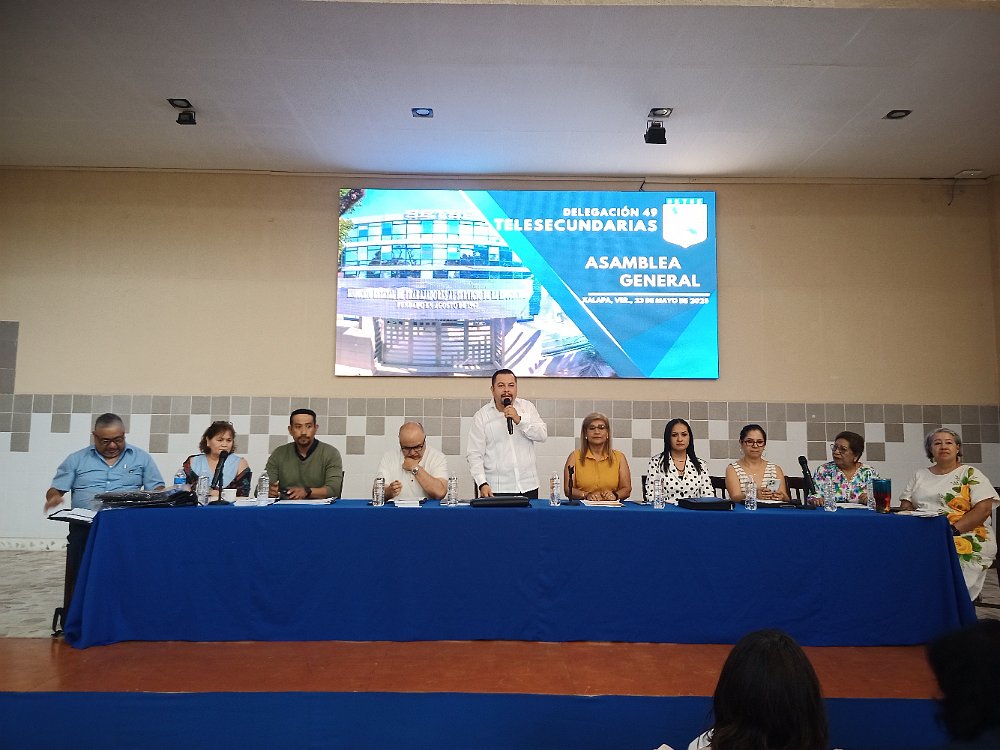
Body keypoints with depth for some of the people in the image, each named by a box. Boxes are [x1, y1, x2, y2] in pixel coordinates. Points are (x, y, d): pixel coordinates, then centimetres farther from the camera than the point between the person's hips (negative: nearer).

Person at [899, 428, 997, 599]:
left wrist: (952, 530, -17)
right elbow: (905, 506, 15)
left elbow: (984, 509, -4)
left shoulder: (971, 474, 7)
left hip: (966, 538, -3)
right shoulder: (920, 476, 19)